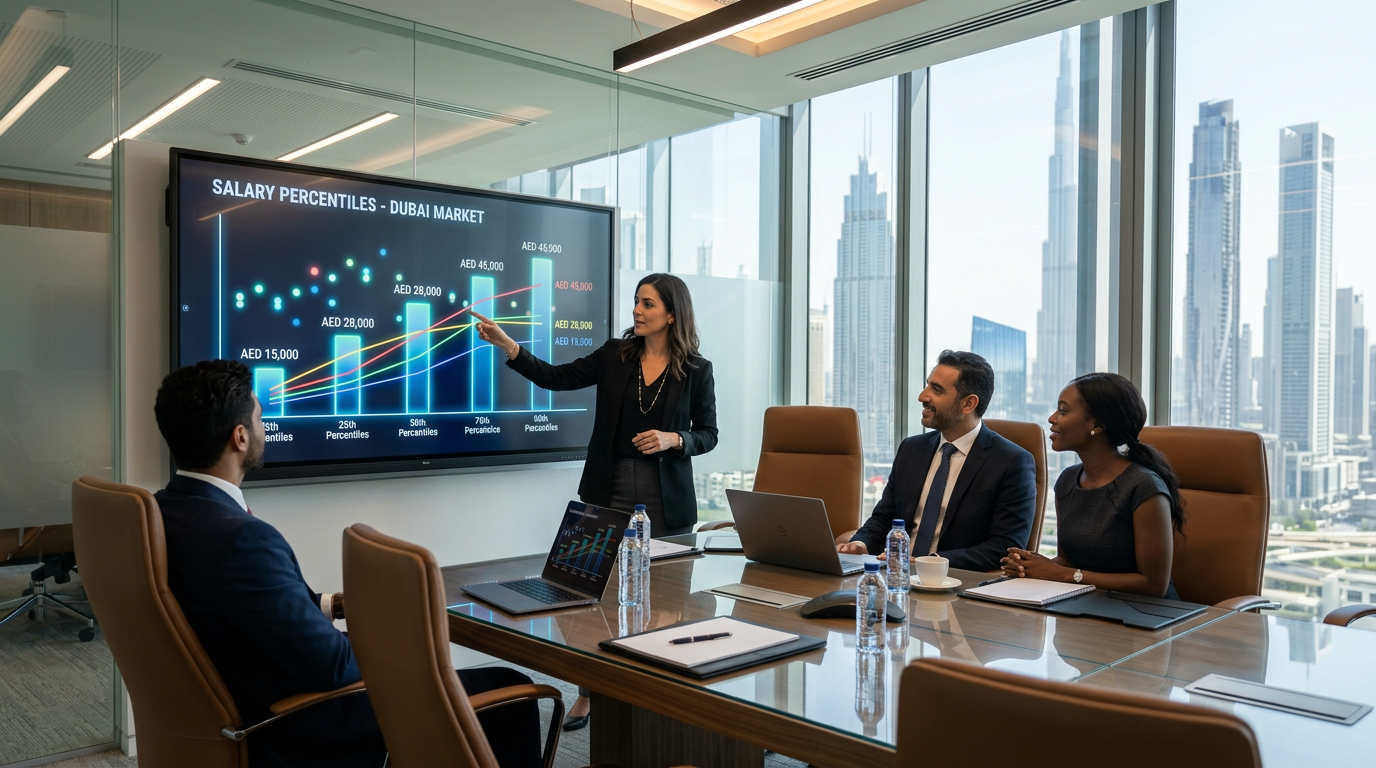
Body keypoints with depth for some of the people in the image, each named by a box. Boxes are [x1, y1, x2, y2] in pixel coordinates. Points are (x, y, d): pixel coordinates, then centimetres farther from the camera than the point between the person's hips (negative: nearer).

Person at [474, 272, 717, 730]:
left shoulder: (696, 370, -1)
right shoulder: (615, 355, 4)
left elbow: (707, 435, 3)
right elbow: (556, 378, 0)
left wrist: (672, 439, -16)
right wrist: (505, 344, -10)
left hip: (665, 498, -2)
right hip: (610, 489, 2)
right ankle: (588, 696, 17)